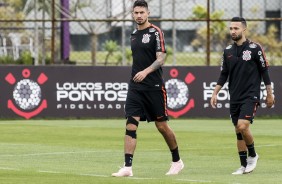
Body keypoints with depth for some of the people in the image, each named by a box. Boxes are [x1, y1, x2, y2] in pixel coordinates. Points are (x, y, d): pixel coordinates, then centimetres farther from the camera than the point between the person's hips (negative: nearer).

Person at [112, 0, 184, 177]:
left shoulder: (156, 32, -7)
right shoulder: (134, 34, 13)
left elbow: (161, 59, -15)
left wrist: (145, 72, -29)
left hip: (154, 87, -5)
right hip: (135, 87, 5)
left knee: (162, 125, 3)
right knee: (131, 124, -8)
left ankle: (177, 161, 23)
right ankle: (127, 167, -12)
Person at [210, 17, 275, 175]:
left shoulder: (255, 48, -6)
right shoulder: (228, 51, 8)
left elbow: (264, 71, -2)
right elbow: (224, 75, 14)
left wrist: (270, 94, -1)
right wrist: (215, 93, 7)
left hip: (251, 96, -5)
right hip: (235, 97, 5)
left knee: (242, 126, -20)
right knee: (239, 132, 5)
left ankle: (252, 155, 3)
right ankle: (244, 166, 11)